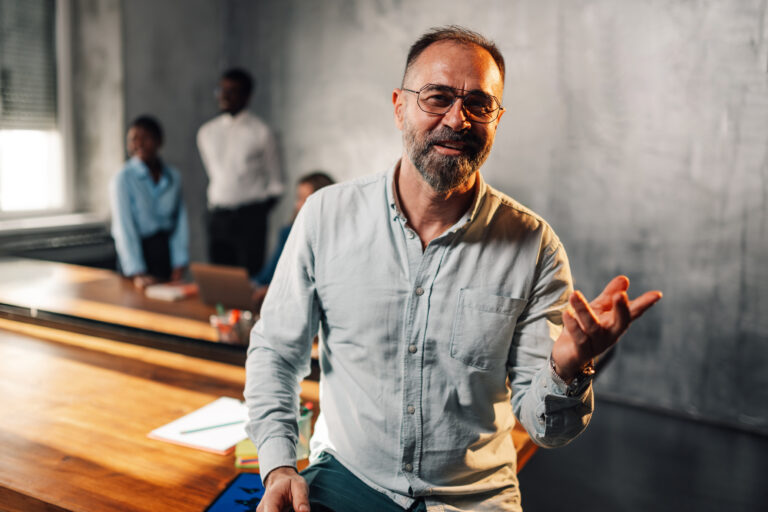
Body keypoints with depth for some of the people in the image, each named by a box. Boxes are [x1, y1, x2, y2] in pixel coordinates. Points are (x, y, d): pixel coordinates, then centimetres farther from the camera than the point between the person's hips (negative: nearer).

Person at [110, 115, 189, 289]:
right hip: (138, 250, -4)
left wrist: (179, 264, -5)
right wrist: (137, 273, -23)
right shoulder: (123, 179, -10)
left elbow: (180, 220, 3)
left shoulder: (173, 176, 4)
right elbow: (124, 228, -15)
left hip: (167, 248, 4)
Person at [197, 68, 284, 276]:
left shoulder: (260, 132, -1)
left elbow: (276, 182, 4)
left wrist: (260, 209, -3)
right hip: (218, 217, 4)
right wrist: (214, 207, 13)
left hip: (250, 217, -4)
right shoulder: (206, 132, 11)